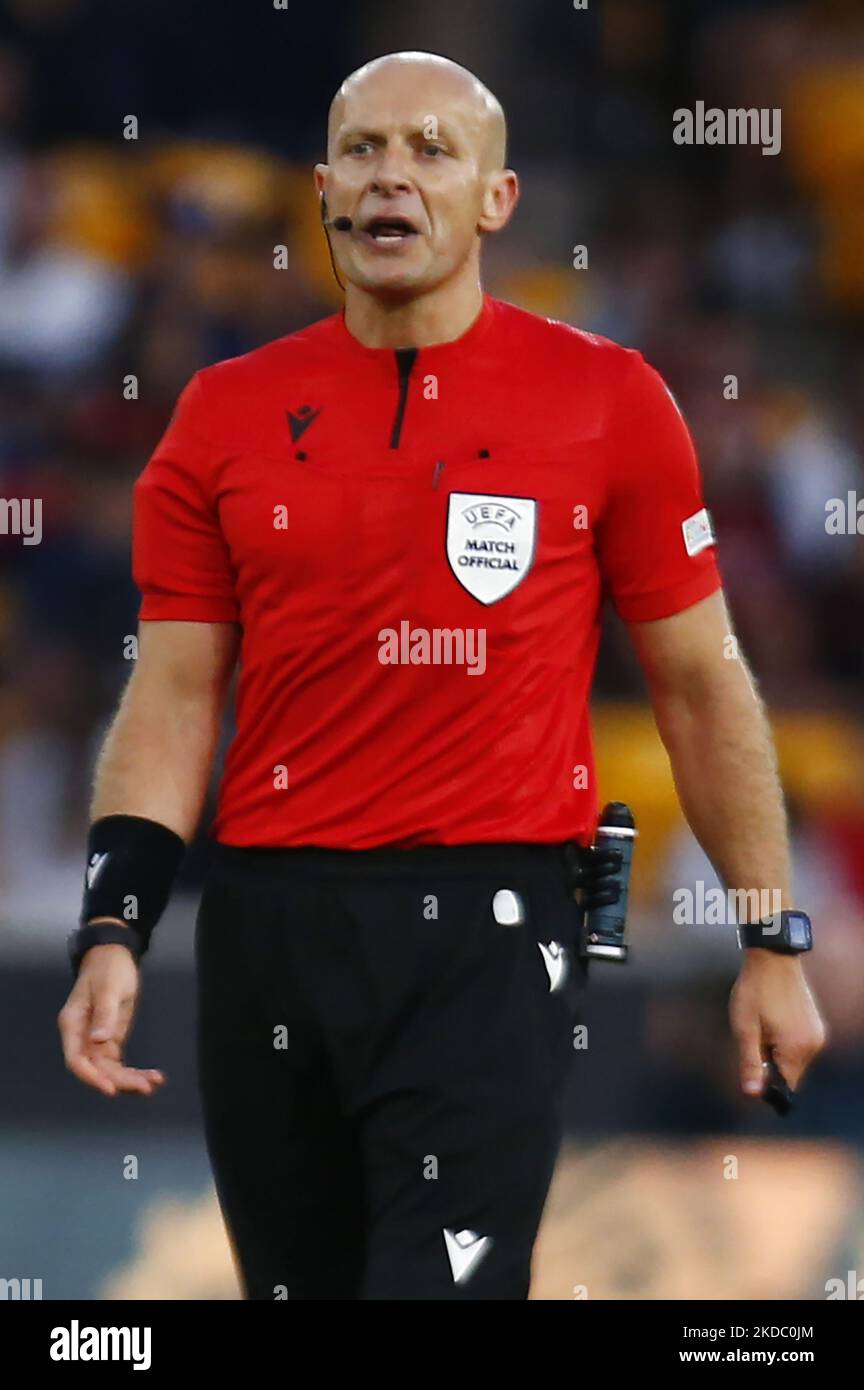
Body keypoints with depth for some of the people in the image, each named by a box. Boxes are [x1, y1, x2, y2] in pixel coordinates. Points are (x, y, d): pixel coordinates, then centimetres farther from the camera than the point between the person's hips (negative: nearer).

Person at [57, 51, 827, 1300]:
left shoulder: (606, 402, 1)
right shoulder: (228, 414, 8)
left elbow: (702, 687, 6)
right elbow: (175, 697, 8)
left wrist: (772, 944, 5)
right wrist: (115, 929, -5)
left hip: (491, 926, -3)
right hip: (270, 919, 4)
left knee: (445, 1279, -17)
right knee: (299, 1280, 13)